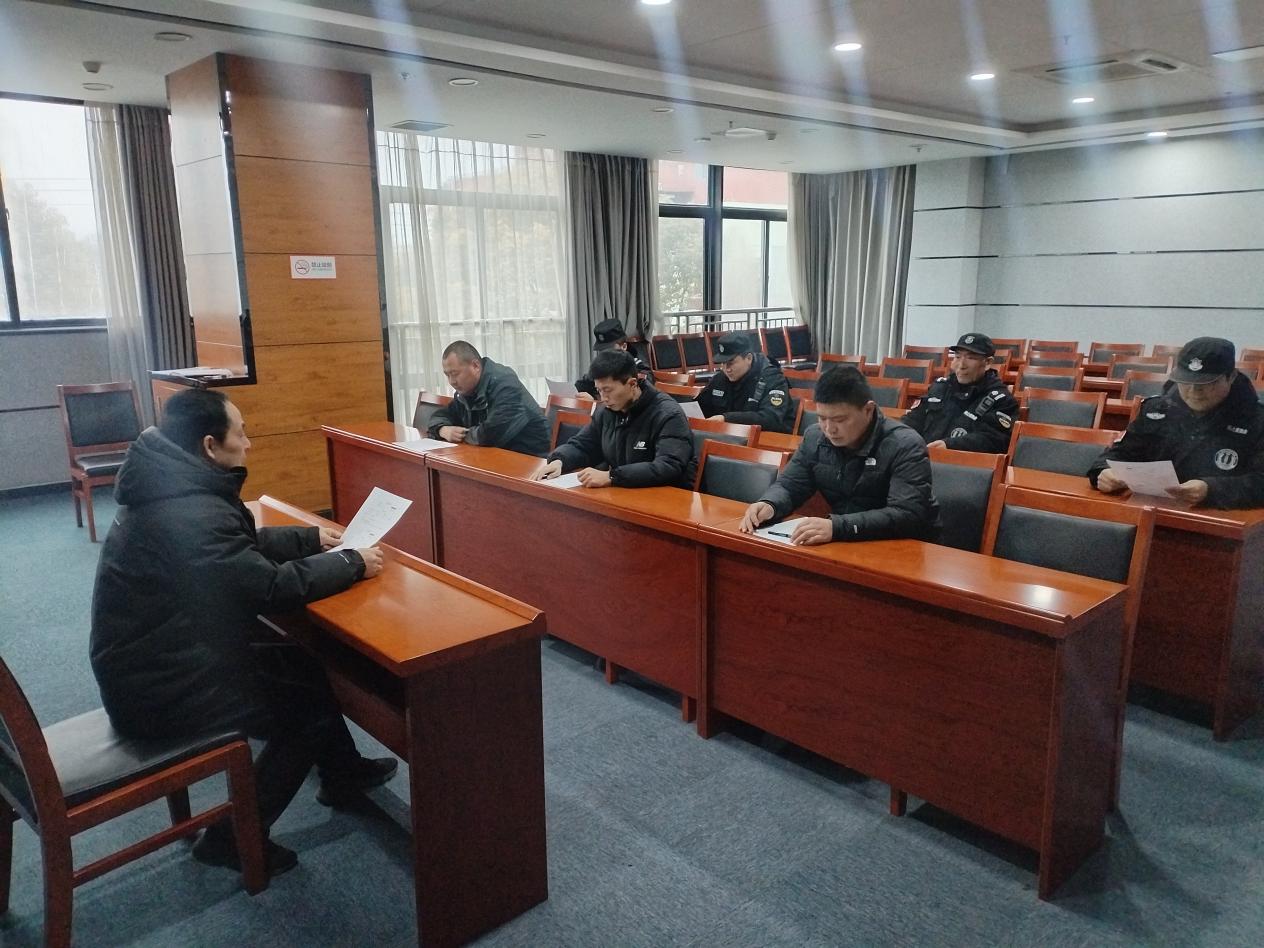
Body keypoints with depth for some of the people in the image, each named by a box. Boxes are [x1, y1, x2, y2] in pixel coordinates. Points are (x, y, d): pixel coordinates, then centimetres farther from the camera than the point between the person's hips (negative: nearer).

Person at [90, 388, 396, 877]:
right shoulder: (189, 515, -30)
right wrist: (353, 563, -14)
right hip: (159, 688, -9)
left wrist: (314, 538, 10)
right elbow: (274, 586, -26)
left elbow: (246, 543, 15)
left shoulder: (173, 489, 1)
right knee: (311, 704, 1)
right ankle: (234, 835, 13)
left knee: (303, 663, 15)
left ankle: (343, 773, 34)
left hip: (159, 656, 9)